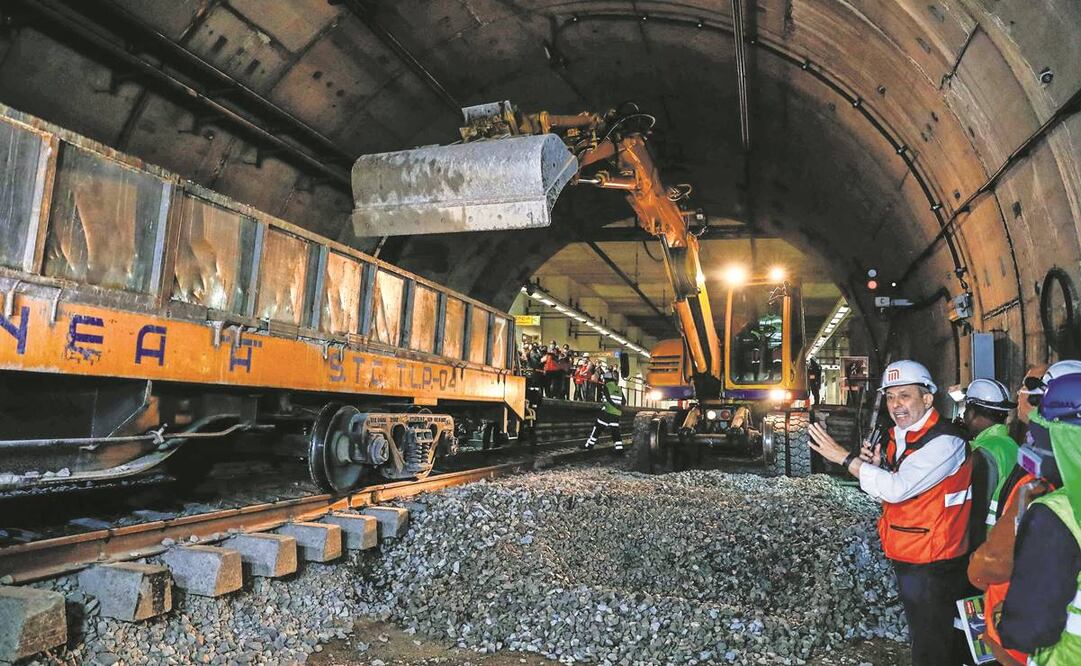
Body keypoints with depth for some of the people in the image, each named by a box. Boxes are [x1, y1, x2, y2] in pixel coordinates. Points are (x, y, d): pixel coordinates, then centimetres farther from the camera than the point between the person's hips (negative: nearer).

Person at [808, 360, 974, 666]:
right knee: (921, 637, 23)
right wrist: (876, 465, -6)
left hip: (933, 568, -8)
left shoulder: (944, 442, -21)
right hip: (907, 559, 8)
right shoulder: (898, 437, 6)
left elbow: (898, 489, -29)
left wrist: (845, 457, -24)